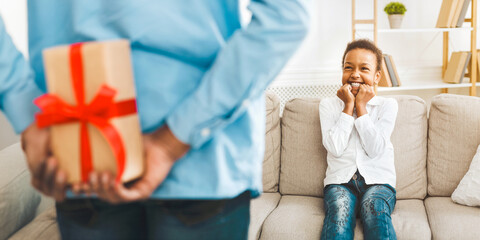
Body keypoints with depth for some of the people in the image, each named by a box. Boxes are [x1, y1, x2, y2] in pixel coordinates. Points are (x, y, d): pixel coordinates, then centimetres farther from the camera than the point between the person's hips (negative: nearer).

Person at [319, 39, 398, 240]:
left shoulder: (387, 105, 9)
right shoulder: (328, 105, 10)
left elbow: (375, 149, -6)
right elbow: (335, 148, -6)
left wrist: (361, 106, -3)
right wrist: (349, 105, -2)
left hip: (378, 180, 0)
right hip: (340, 181, 0)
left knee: (375, 210, -34)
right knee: (339, 212, -33)